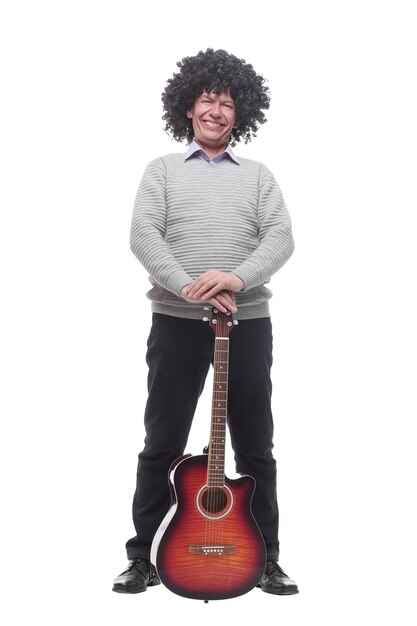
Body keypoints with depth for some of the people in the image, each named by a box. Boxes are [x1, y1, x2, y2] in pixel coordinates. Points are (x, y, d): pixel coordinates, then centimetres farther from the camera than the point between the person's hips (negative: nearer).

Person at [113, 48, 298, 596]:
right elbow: (143, 234, -3)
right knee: (162, 444, 4)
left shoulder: (258, 175, 13)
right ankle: (142, 558, 16)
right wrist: (187, 286, -19)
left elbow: (281, 237, 0)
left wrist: (237, 278, -19)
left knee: (255, 447, 6)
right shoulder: (163, 170, 11)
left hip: (248, 320, 1)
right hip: (176, 320, -1)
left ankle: (266, 560, 17)